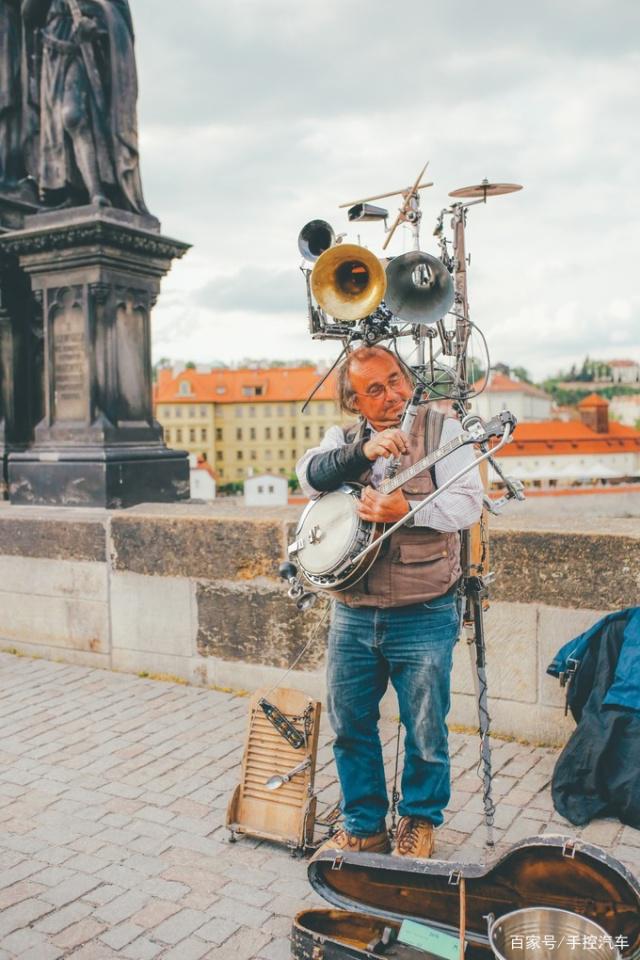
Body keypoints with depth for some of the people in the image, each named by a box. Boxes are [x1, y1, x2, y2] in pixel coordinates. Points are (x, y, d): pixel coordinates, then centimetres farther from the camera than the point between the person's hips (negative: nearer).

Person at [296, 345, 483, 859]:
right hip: (352, 616, 4)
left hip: (424, 616, -4)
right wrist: (364, 450, -25)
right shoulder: (342, 438, 8)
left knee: (425, 731, 8)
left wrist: (407, 511, -26)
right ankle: (364, 825, 32)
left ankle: (420, 821, 32)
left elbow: (469, 503, -13)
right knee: (350, 726, 14)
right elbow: (310, 475, -12)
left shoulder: (441, 429, -3)